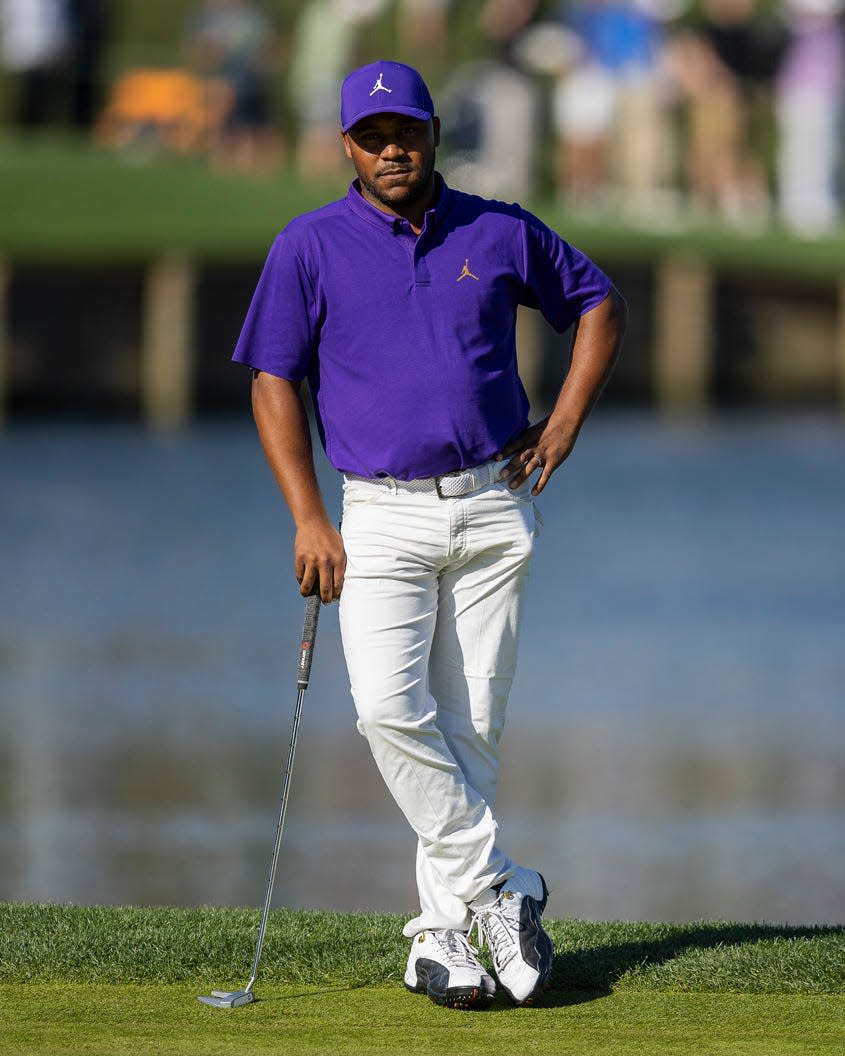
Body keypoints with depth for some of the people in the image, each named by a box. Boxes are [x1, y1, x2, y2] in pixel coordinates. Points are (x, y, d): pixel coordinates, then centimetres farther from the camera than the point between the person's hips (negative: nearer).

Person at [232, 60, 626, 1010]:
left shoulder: (498, 234, 7)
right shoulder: (310, 247, 2)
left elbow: (598, 304, 20)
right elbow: (275, 383, 1)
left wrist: (564, 425, 8)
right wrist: (308, 520, -7)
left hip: (494, 507, 1)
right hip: (384, 514, -1)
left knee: (472, 727, 1)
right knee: (389, 708, -21)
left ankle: (442, 938, 8)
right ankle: (497, 892, -11)